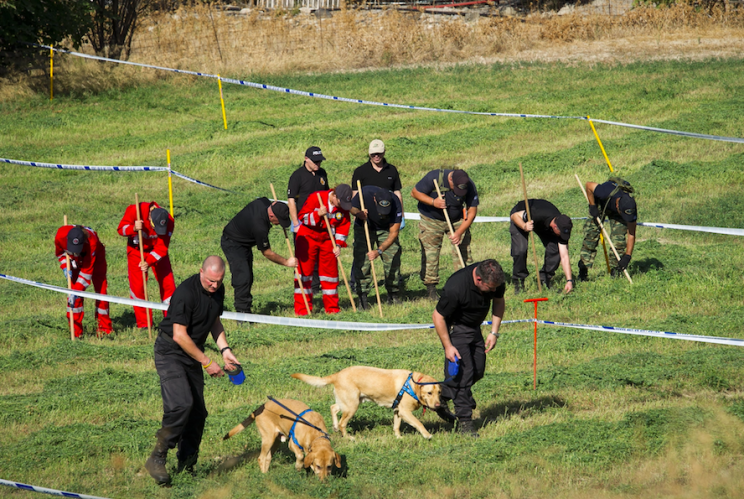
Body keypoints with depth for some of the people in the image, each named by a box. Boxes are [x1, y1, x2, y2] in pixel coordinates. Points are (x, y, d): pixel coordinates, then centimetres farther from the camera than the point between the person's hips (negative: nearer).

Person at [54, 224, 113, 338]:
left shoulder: (91, 242, -44)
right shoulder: (60, 236, -35)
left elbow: (87, 270, -38)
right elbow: (59, 252, -8)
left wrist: (76, 291, -42)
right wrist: (65, 267, -24)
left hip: (95, 257, -2)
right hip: (75, 260, 2)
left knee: (101, 290, -7)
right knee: (75, 294, -8)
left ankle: (105, 329, 5)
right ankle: (76, 332, -4)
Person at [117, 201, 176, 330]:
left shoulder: (168, 221, -27)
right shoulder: (134, 211, -30)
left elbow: (161, 248, -25)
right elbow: (121, 229, -19)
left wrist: (149, 262, -39)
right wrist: (133, 228, -41)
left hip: (156, 250, 1)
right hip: (136, 250, -1)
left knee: (168, 283, -5)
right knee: (137, 287, -8)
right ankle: (143, 325, 0)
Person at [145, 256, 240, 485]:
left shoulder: (218, 290, 2)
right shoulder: (186, 292, -24)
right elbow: (179, 335, -23)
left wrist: (224, 349, 4)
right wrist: (207, 362, -18)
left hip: (192, 354, 8)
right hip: (170, 352, -8)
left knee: (198, 412, 4)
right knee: (181, 404, -24)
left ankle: (186, 465, 17)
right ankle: (156, 459, -18)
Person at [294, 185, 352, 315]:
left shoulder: (343, 207, -5)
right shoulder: (316, 198, -18)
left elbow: (343, 226, 1)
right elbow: (302, 216, -15)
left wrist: (338, 245, -9)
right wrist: (318, 214, -30)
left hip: (327, 240, 4)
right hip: (308, 237, -4)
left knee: (330, 271, 4)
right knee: (304, 270, -5)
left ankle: (332, 307, 14)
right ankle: (302, 308, -3)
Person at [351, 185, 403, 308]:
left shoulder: (395, 204, -32)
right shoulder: (365, 193, -32)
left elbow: (393, 233, -27)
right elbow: (350, 207, -10)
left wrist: (379, 251, -36)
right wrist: (358, 213, -34)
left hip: (385, 229, 0)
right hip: (364, 228, 0)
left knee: (393, 260, -7)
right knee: (362, 262, -11)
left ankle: (393, 296, 7)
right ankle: (362, 297, -7)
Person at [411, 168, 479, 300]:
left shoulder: (469, 186, -20)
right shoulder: (434, 177, -26)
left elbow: (472, 212, -14)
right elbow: (415, 192, -13)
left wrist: (459, 232, -23)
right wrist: (433, 202, -29)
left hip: (457, 221, 2)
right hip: (431, 219, -2)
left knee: (463, 253, -6)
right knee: (430, 254, -7)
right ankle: (431, 288, 1)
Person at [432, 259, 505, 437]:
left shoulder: (495, 279, -18)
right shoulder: (455, 287, -36)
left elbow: (498, 301, 3)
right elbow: (438, 316, -23)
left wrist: (494, 332, -3)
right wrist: (448, 346, -21)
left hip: (474, 328, 7)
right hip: (454, 327, -7)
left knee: (478, 371, 7)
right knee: (464, 372, -14)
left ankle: (441, 397, 25)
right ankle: (464, 420, -7)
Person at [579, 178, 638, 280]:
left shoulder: (631, 208, -36)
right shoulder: (606, 192, -45)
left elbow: (631, 234, -28)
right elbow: (589, 185, -26)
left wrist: (627, 256, -33)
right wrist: (592, 207, -23)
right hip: (600, 205, -1)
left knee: (619, 237, -16)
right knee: (591, 234, -13)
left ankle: (615, 270, -5)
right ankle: (583, 270, -8)